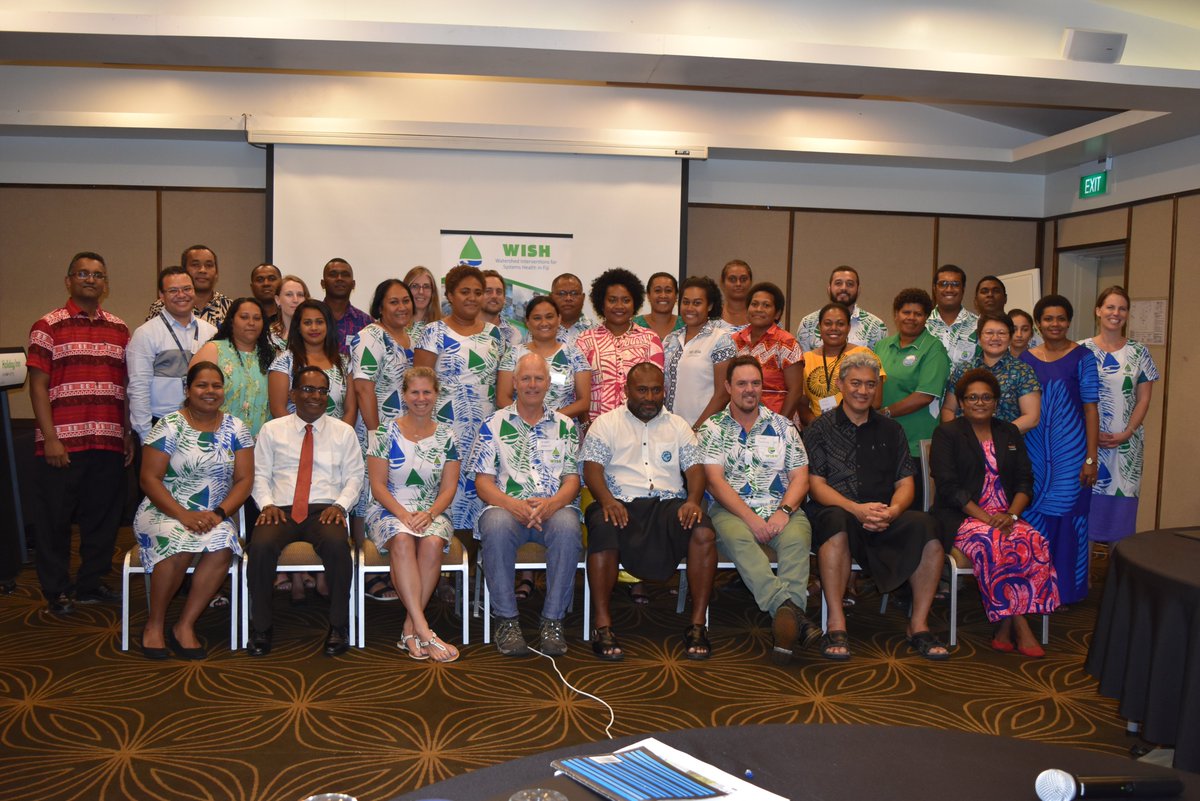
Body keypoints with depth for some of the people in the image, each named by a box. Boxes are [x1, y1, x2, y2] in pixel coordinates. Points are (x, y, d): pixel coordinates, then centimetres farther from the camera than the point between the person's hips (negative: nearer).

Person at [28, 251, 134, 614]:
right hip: (62, 443, -4)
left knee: (103, 516, 10)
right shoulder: (48, 326, -1)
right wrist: (50, 439, -11)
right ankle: (56, 592, 17)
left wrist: (129, 434, 11)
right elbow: (38, 385, -5)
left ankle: (91, 583, 24)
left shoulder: (119, 329, 12)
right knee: (55, 519, 5)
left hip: (109, 443, 4)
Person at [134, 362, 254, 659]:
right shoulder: (169, 426, -3)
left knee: (223, 546, -31)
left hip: (215, 517, 2)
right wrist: (183, 515, -20)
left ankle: (185, 625, -17)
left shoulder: (236, 429, 6)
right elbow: (149, 479, -7)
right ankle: (154, 624, -11)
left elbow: (244, 479, 2)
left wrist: (219, 513, -15)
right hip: (165, 512, -2)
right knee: (179, 544, -35)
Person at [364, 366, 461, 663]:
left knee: (433, 543, -33)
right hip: (389, 510, -1)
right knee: (402, 539, -36)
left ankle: (411, 628, -24)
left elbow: (448, 487, 4)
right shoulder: (386, 432, 2)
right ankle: (424, 631, -38)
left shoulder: (446, 436, 8)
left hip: (431, 513, 2)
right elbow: (378, 486, -2)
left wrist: (429, 514, -15)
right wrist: (403, 515, -18)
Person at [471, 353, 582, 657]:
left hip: (554, 508, 1)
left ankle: (552, 620, -23)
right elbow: (483, 481, 4)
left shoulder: (565, 426, 15)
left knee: (567, 527, -34)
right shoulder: (494, 424, 12)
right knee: (496, 526, -36)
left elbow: (572, 480, 8)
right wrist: (512, 504, -16)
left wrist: (551, 503, -15)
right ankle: (506, 619, -22)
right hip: (507, 507, 0)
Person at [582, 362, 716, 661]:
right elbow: (592, 468, 1)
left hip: (669, 503, 2)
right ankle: (603, 625, -26)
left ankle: (698, 624, -20)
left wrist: (693, 500, -12)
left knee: (703, 532, -29)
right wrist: (607, 500, -19)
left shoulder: (677, 425, 20)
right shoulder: (606, 423, 13)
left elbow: (695, 468, 11)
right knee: (602, 531, -36)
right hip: (621, 503, -2)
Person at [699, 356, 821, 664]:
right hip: (732, 510, -2)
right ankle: (792, 613, -48)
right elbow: (714, 480, -2)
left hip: (781, 510, 2)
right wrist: (750, 518, -14)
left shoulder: (782, 426, 17)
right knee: (736, 536, -36)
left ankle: (785, 615, -44)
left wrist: (784, 511, -10)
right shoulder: (713, 428, 10)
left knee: (797, 538, -32)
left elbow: (800, 476, 11)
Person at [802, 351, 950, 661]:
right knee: (836, 521, -38)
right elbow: (815, 485, -1)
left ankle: (919, 624, -17)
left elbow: (905, 483, 12)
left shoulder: (890, 430, 19)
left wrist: (892, 511, -12)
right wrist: (856, 509, -18)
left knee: (925, 526, -28)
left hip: (886, 520, 3)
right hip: (839, 511, -3)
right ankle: (836, 625, -32)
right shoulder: (820, 429, 9)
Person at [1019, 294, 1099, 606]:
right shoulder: (1026, 358, 7)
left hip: (1070, 451, -3)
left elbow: (1090, 408, -5)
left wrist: (1091, 458, -10)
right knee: (1033, 514, 7)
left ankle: (1065, 588, 15)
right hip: (1033, 450, 3)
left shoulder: (1082, 357, -2)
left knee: (1067, 515, 2)